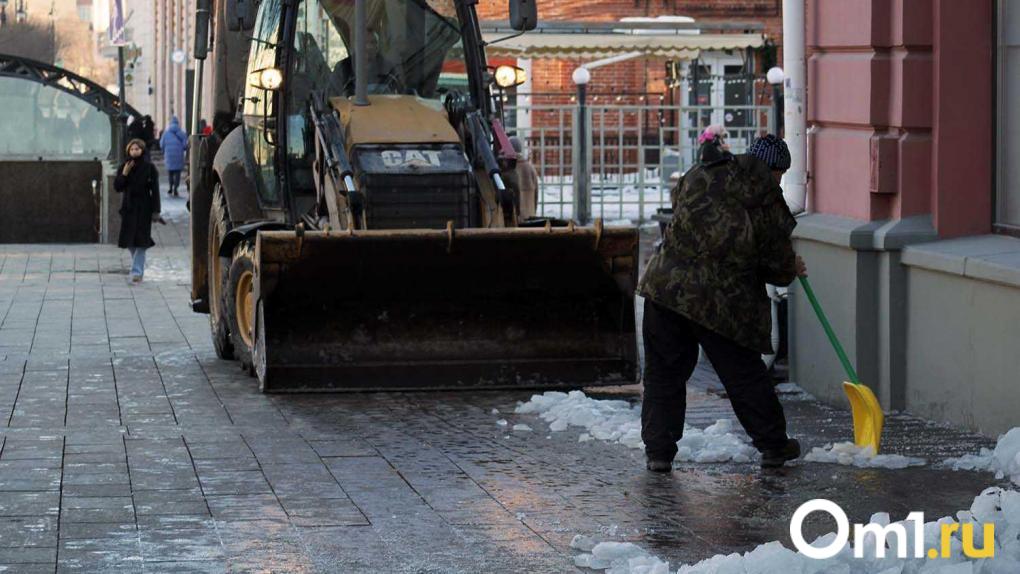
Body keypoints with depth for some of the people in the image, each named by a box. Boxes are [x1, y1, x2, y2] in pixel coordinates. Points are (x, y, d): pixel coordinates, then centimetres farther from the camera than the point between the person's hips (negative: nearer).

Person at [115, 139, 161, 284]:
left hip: (143, 208, -3)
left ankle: (137, 271, -10)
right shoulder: (124, 167, 6)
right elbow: (117, 187, 2)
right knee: (129, 242, 7)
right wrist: (124, 174, -15)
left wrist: (155, 211, -9)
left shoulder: (149, 168, -3)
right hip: (128, 208, 4)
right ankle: (138, 267, 28)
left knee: (140, 242, -9)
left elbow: (155, 190, -4)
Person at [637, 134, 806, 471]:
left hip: (666, 287, 3)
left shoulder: (697, 177, 10)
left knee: (663, 374, 12)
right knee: (745, 375, 11)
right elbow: (778, 261, 4)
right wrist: (790, 270, 28)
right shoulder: (768, 203, -2)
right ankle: (773, 445, 22)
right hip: (721, 301, -3)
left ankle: (658, 450, 9)